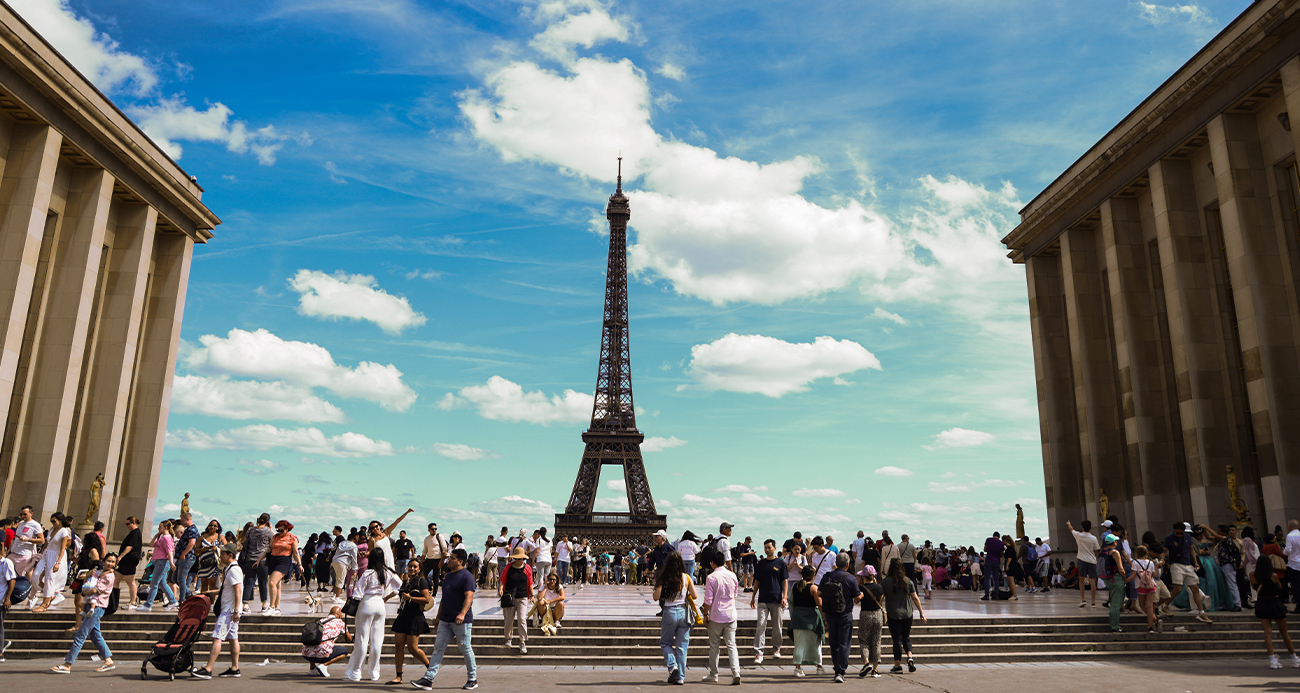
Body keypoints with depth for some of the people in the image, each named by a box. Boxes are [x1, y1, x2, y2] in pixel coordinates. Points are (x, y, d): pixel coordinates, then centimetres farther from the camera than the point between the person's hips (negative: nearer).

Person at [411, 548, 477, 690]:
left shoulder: (466, 576, -11)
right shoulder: (448, 576, 15)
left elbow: (469, 596, -21)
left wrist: (462, 614, -33)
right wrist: (439, 616, 21)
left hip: (462, 621, -8)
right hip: (445, 620, 8)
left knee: (466, 649, 2)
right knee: (438, 648, 2)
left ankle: (473, 679, 15)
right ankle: (428, 679, 2)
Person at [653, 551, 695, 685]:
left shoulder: (663, 578, -7)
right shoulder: (686, 578, -2)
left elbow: (656, 597, -9)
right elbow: (694, 596, 1)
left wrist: (654, 591, 12)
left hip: (669, 612, -2)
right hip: (684, 613, 2)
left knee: (665, 643, 17)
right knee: (682, 646, 8)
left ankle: (672, 665, -6)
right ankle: (680, 677, 9)